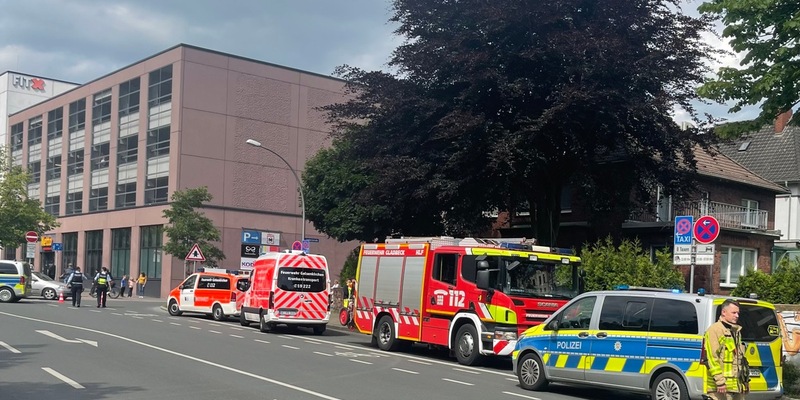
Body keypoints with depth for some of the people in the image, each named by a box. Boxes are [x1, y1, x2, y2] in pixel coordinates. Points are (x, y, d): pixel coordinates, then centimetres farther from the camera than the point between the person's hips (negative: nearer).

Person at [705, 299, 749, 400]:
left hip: (737, 385, 9)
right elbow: (712, 358, -18)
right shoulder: (714, 330, -10)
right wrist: (720, 381, -22)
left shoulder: (736, 331, 20)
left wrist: (745, 379, 24)